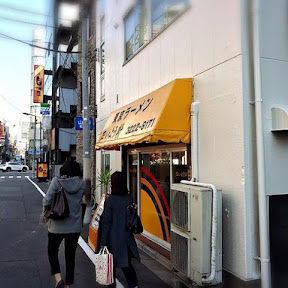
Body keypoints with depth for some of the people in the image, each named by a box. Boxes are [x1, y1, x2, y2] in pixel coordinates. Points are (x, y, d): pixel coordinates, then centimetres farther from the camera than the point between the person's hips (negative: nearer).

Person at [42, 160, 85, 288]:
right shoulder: (82, 184, -5)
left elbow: (46, 201, -13)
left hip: (57, 225, -2)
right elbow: (80, 200, 2)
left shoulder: (56, 181, -12)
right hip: (75, 226, 3)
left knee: (52, 251, 19)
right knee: (70, 256, 17)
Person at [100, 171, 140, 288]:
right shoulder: (130, 198, -2)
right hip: (127, 237, 4)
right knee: (127, 263, 18)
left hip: (113, 238, -4)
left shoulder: (110, 200, -15)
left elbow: (106, 222, -12)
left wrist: (103, 242, -7)